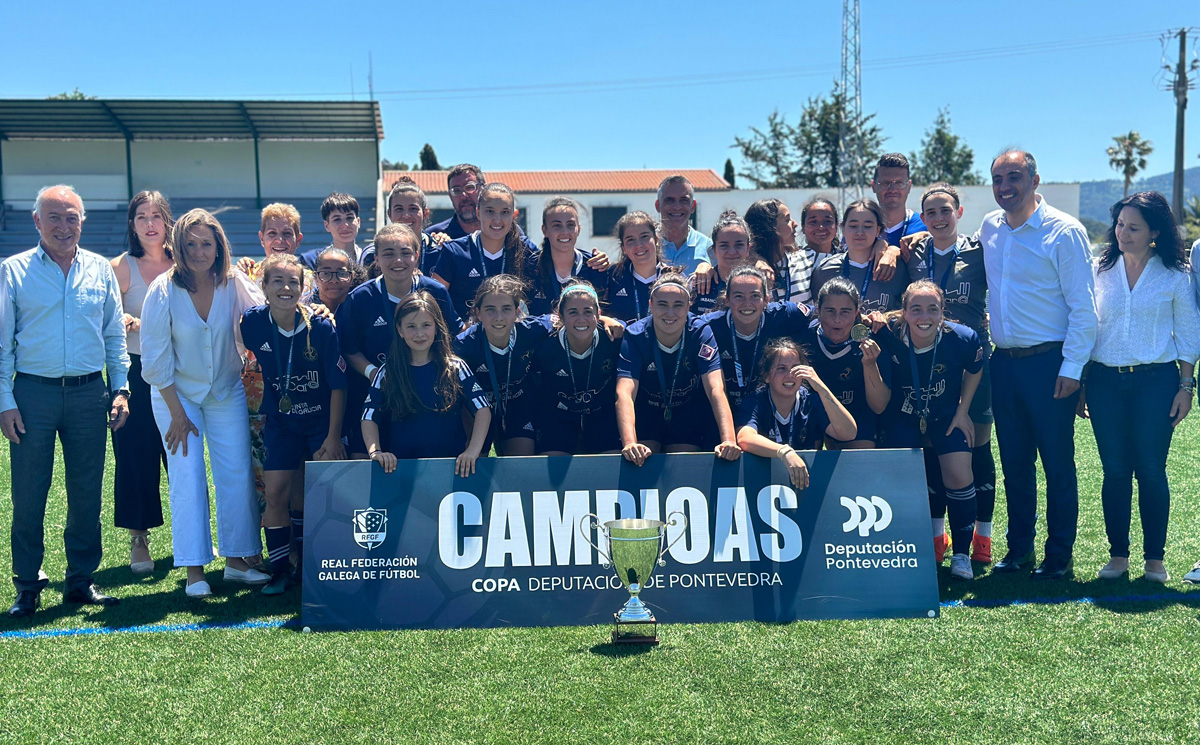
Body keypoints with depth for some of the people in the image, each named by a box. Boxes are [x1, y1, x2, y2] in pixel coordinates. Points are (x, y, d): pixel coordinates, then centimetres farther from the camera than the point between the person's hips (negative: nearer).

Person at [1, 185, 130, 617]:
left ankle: (81, 580, 20)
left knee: (87, 492, 7)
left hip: (89, 392, 2)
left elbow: (115, 335, 13)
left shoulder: (100, 270, 8)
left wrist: (120, 389, 6)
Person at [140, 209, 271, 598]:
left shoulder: (233, 284, -9)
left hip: (226, 392, 3)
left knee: (237, 475, 0)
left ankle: (236, 559, 13)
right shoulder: (164, 291, -15)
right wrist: (177, 413, -10)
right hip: (177, 393, -2)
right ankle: (194, 570, 1)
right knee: (187, 476, -6)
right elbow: (156, 358, -11)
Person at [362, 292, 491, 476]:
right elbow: (369, 418, 6)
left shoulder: (455, 369, 6)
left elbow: (482, 410, 1)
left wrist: (473, 450, -13)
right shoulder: (387, 374, 9)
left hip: (451, 465, -1)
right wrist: (375, 451, -12)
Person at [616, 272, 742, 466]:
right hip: (645, 412, -1)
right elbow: (624, 393, -35)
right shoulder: (635, 337, -24)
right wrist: (629, 443, -52)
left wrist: (729, 440, -47)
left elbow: (716, 390, -31)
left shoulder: (701, 333, -22)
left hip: (688, 415, 1)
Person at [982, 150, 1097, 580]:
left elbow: (1083, 305, -9)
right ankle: (1019, 549, 21)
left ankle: (1059, 556, 13)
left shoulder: (1065, 231, -8)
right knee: (1014, 463, 11)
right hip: (1003, 362, 5)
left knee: (1057, 464, 2)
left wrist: (1072, 367, -14)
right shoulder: (990, 228, 9)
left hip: (1049, 363, -5)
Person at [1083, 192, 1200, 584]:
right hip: (1106, 382, 2)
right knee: (1115, 471, 4)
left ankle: (1155, 558, 11)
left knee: (1151, 471, -1)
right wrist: (1080, 382, 7)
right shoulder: (1100, 271, 8)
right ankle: (1117, 555, 13)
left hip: (1155, 381, -2)